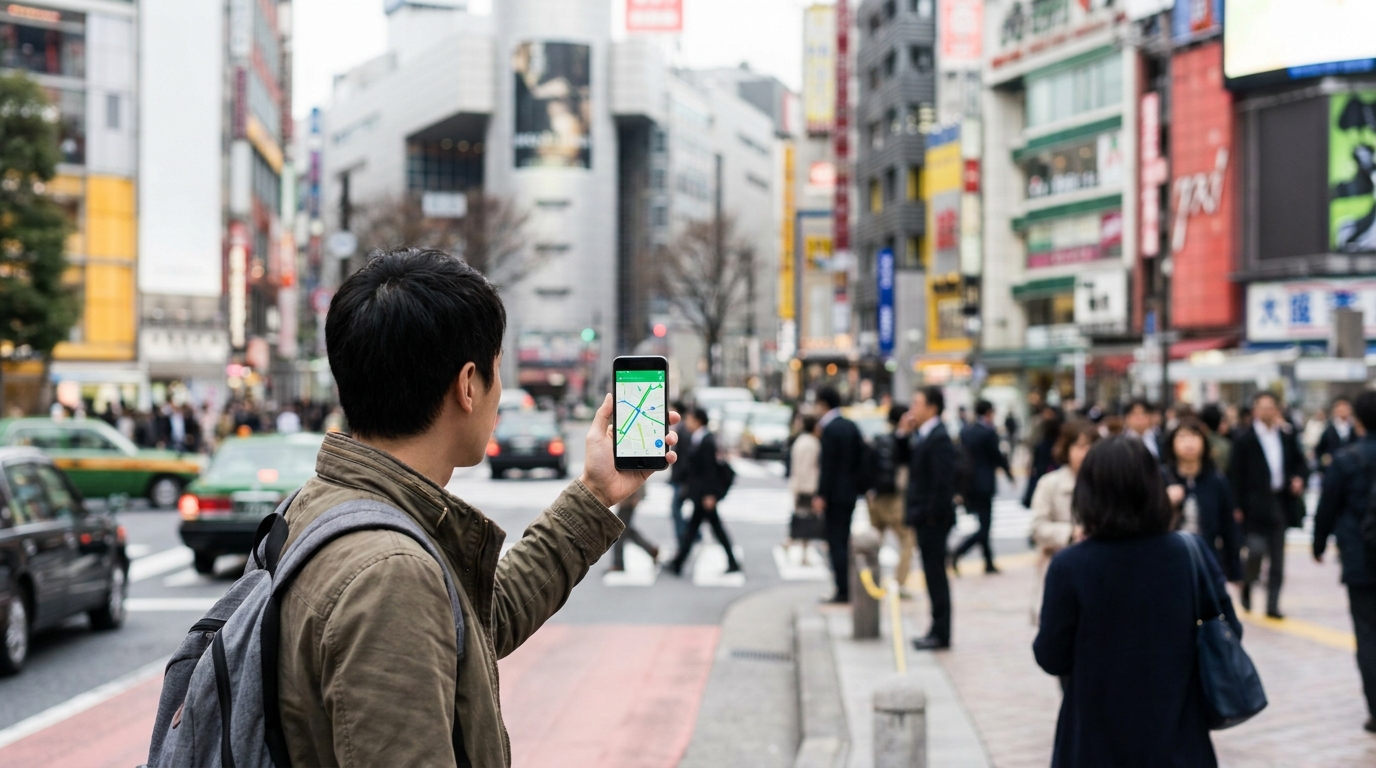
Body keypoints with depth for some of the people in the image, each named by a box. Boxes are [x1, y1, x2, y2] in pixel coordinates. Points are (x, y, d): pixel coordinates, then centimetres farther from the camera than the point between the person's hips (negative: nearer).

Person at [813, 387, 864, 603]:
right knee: (843, 541, 15)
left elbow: (827, 465, -18)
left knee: (836, 542, -5)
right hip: (850, 492, 8)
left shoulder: (830, 430, -15)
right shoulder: (851, 427, 10)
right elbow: (860, 459, 13)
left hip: (835, 494, -8)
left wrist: (821, 495, -16)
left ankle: (843, 591, -6)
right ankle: (847, 588, 17)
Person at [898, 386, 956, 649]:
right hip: (924, 517, 9)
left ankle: (941, 634, 3)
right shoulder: (922, 435, 12)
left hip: (933, 518, -9)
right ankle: (938, 630, 20)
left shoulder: (939, 439, -17)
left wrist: (931, 514, -20)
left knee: (936, 573, -3)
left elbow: (942, 481, -21)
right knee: (933, 573, 13)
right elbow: (907, 460, 17)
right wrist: (903, 435, 5)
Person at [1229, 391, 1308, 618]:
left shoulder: (1287, 435, 8)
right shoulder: (1244, 438, -5)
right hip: (1255, 503, -4)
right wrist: (1237, 506, -13)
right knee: (1256, 550, -13)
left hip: (1280, 503, 4)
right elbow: (1236, 474, -8)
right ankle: (1247, 585, 17)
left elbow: (1299, 462, 19)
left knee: (1277, 555, 5)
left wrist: (1299, 478, -3)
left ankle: (1273, 604, 12)